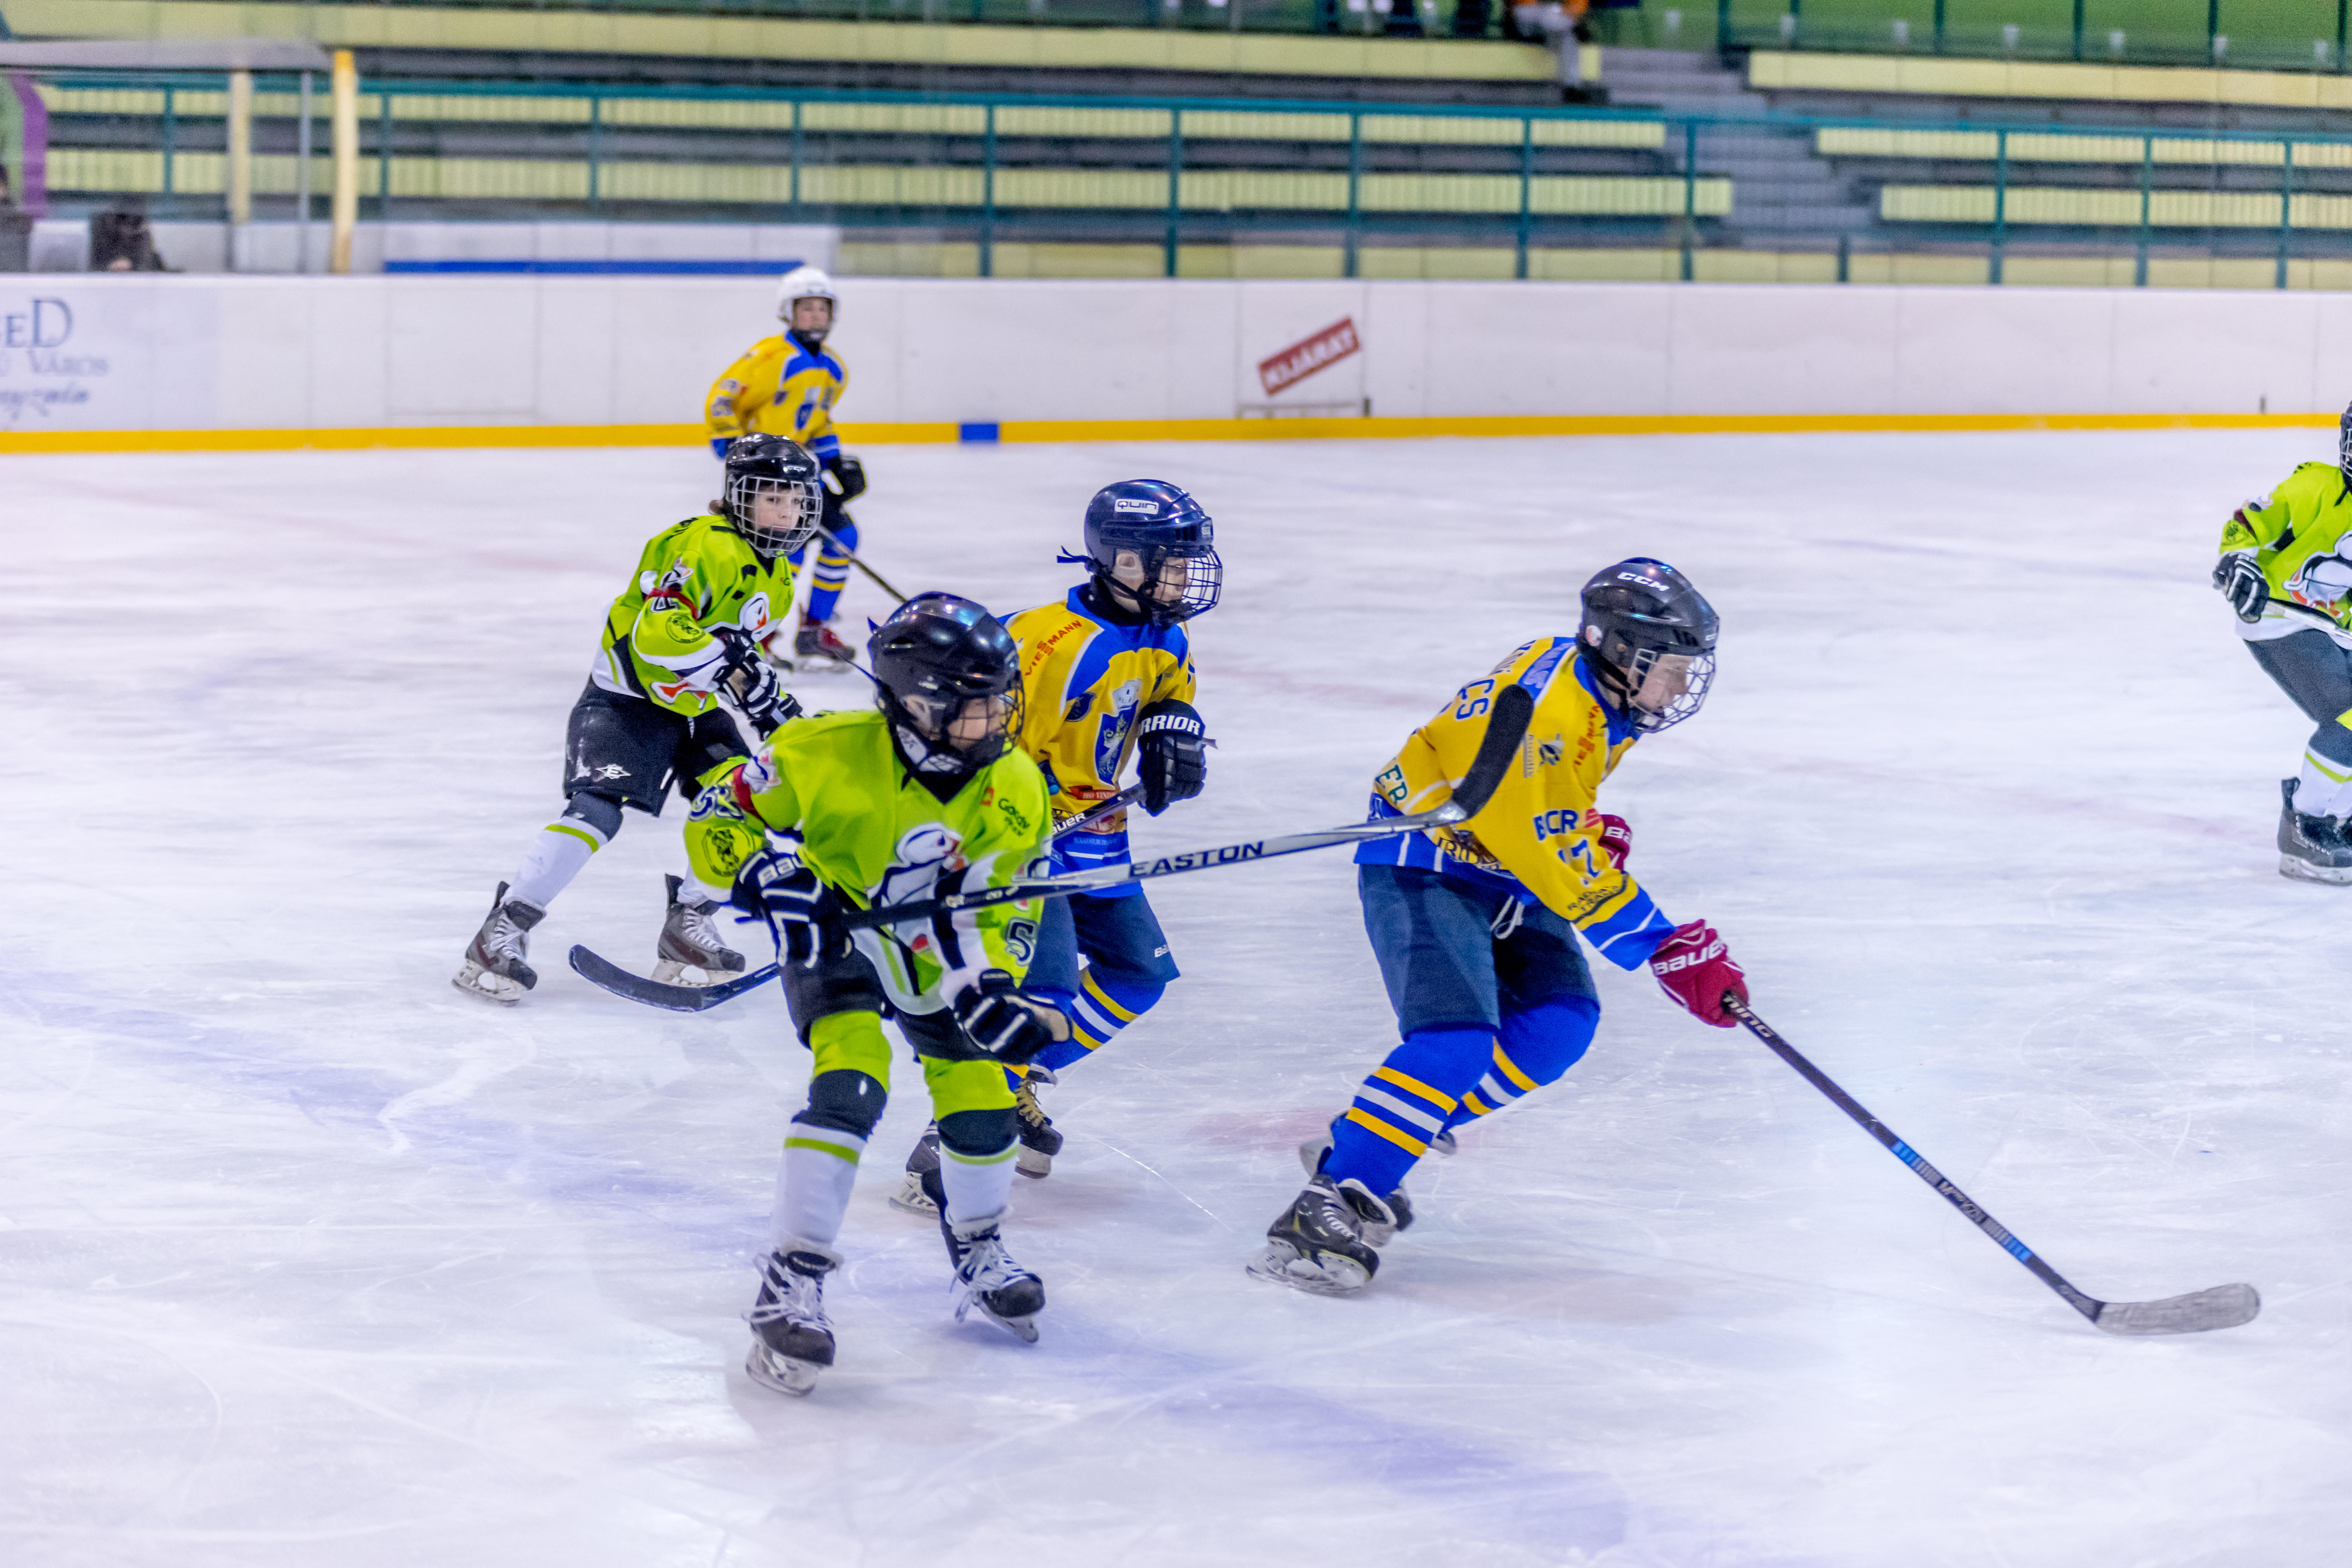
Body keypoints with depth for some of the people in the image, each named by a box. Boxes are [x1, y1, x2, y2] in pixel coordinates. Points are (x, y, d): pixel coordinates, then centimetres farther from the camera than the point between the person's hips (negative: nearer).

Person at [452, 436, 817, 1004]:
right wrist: (730, 661, -35)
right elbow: (658, 631, -32)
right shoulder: (710, 548, -21)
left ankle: (687, 929, 9)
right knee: (597, 809, -23)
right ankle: (502, 935, -19)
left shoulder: (777, 577, 10)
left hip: (694, 707, 9)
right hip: (626, 701, -9)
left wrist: (777, 707, 12)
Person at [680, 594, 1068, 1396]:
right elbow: (716, 818, -17)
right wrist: (765, 875, -35)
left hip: (938, 949, 4)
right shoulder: (829, 754, -29)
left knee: (982, 1094, 1)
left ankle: (977, 1253, 31)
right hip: (834, 934, -4)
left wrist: (990, 990, -23)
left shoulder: (1015, 794, -18)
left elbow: (1002, 910, -5)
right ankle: (791, 1279, -19)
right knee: (851, 1084, -25)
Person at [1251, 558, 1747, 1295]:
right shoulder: (1547, 714, -29)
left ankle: (1370, 1146, 6)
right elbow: (1565, 874, -28)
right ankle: (1329, 1204, -25)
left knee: (1559, 1021, -1)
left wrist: (1589, 826, 5)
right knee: (1457, 1038, -25)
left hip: (1495, 868, 10)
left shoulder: (1595, 684, 1)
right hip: (1422, 866, -10)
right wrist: (1668, 950, -24)